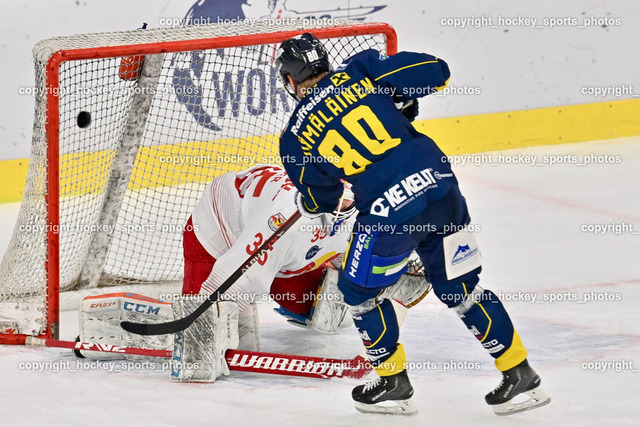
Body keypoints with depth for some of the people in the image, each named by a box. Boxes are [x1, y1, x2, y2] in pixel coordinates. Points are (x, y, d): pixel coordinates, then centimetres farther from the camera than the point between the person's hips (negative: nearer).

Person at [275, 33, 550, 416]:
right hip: (440, 183, 4)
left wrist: (305, 203, 41)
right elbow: (435, 72, 4)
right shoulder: (360, 70, 7)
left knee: (360, 290, 23)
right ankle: (521, 377, 22)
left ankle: (395, 384, 28)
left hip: (388, 212, -4)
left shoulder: (296, 137, 5)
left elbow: (321, 201, 17)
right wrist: (402, 100, 24)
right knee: (461, 287, 19)